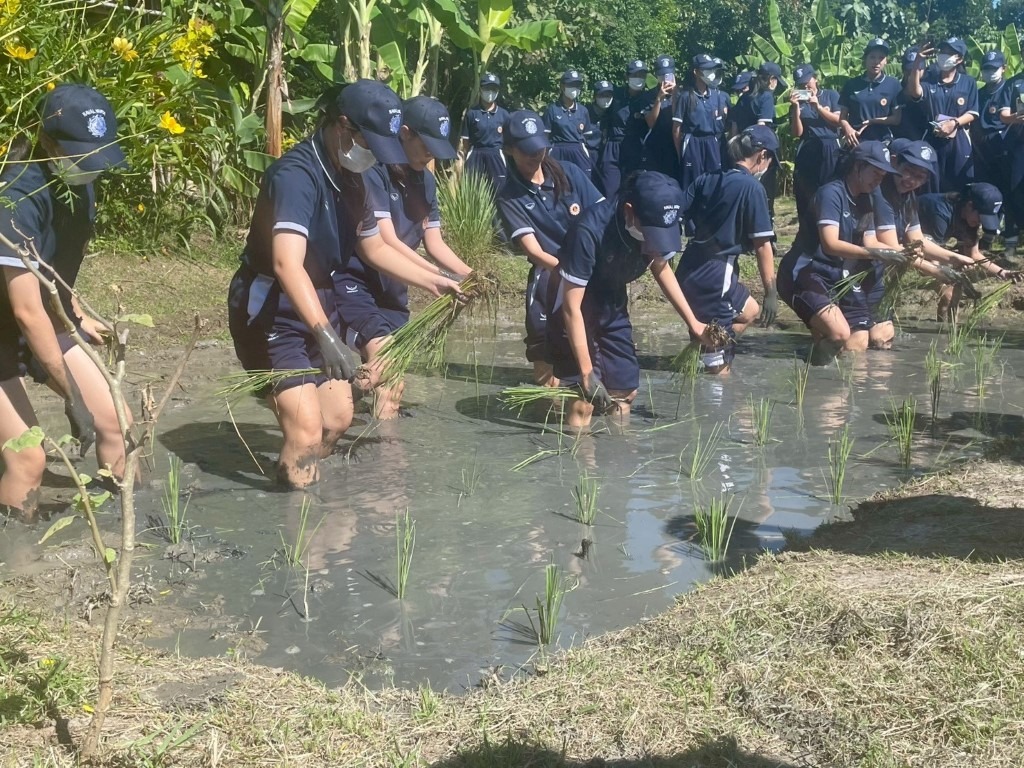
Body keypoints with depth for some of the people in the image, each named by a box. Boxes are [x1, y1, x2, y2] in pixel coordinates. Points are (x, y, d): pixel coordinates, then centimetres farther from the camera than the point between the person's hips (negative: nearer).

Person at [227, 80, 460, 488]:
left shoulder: (349, 178, 4)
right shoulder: (296, 174, -25)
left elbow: (374, 247, 21)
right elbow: (287, 264, -40)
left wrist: (432, 281, 18)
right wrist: (325, 334, -50)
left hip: (315, 306, 9)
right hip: (270, 312, -9)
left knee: (337, 418, 15)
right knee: (307, 428, -17)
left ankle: (296, 482, 34)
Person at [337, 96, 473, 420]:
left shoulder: (425, 180, 7)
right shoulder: (373, 171, -17)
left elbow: (433, 242, 8)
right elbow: (387, 243, -23)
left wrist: (469, 276, -9)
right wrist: (441, 278, -29)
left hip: (392, 290, 8)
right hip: (355, 282, -8)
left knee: (394, 382, 9)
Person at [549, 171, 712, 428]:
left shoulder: (656, 224, -17)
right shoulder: (589, 231, -36)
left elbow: (661, 268, 7)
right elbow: (572, 307, -31)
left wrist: (692, 322, 5)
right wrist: (587, 374, -30)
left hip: (613, 307, 6)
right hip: (576, 312, -6)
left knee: (625, 391, 13)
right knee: (583, 399, -13)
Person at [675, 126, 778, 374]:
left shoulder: (707, 179, 11)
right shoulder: (752, 187, -8)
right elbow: (762, 244, -10)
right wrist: (771, 292, -6)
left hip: (690, 269, 8)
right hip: (713, 274, -8)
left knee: (749, 311, 28)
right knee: (717, 365, 1)